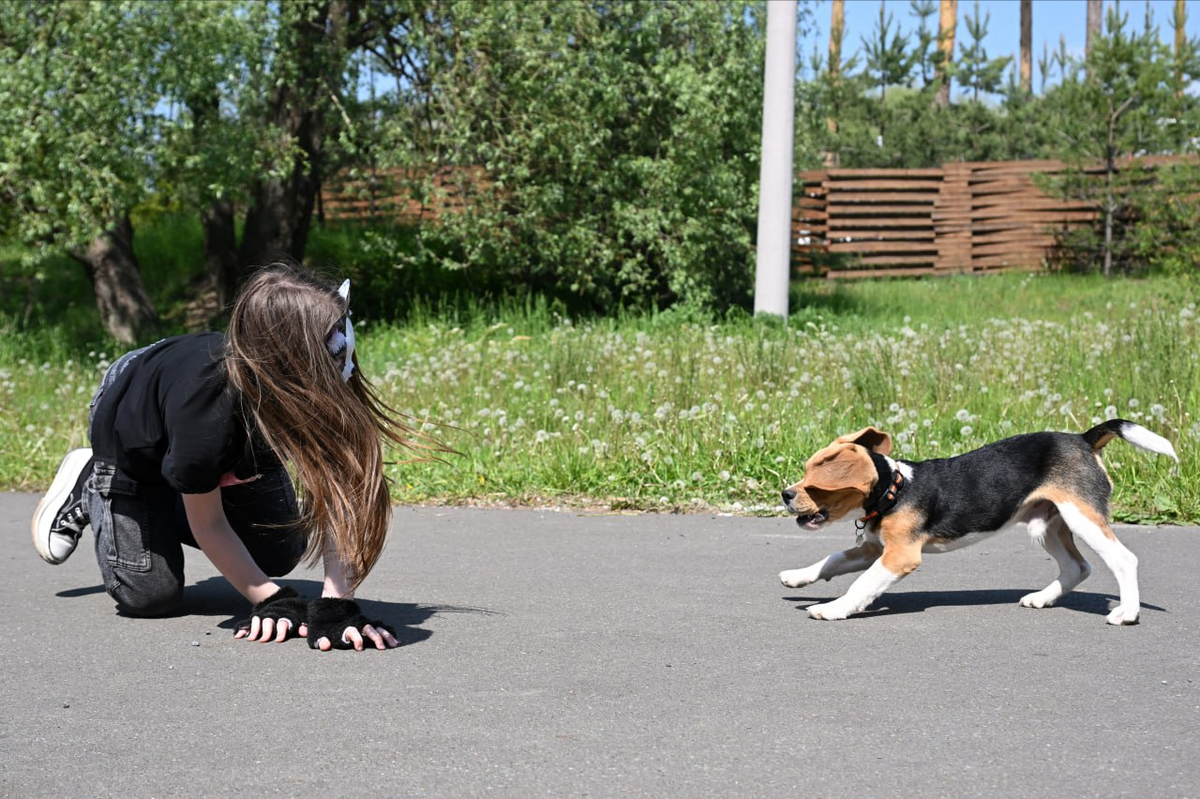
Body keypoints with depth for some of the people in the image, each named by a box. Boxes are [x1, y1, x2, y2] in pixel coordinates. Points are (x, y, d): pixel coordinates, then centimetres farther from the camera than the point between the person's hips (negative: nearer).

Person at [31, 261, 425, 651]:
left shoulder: (326, 394, -38)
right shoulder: (205, 415, -46)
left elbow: (336, 495, -36)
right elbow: (207, 524, -28)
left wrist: (337, 603, -44)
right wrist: (271, 599, -27)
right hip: (133, 440, -5)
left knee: (279, 556, 5)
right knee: (150, 595, -6)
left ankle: (167, 509, 28)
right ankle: (88, 485, 19)